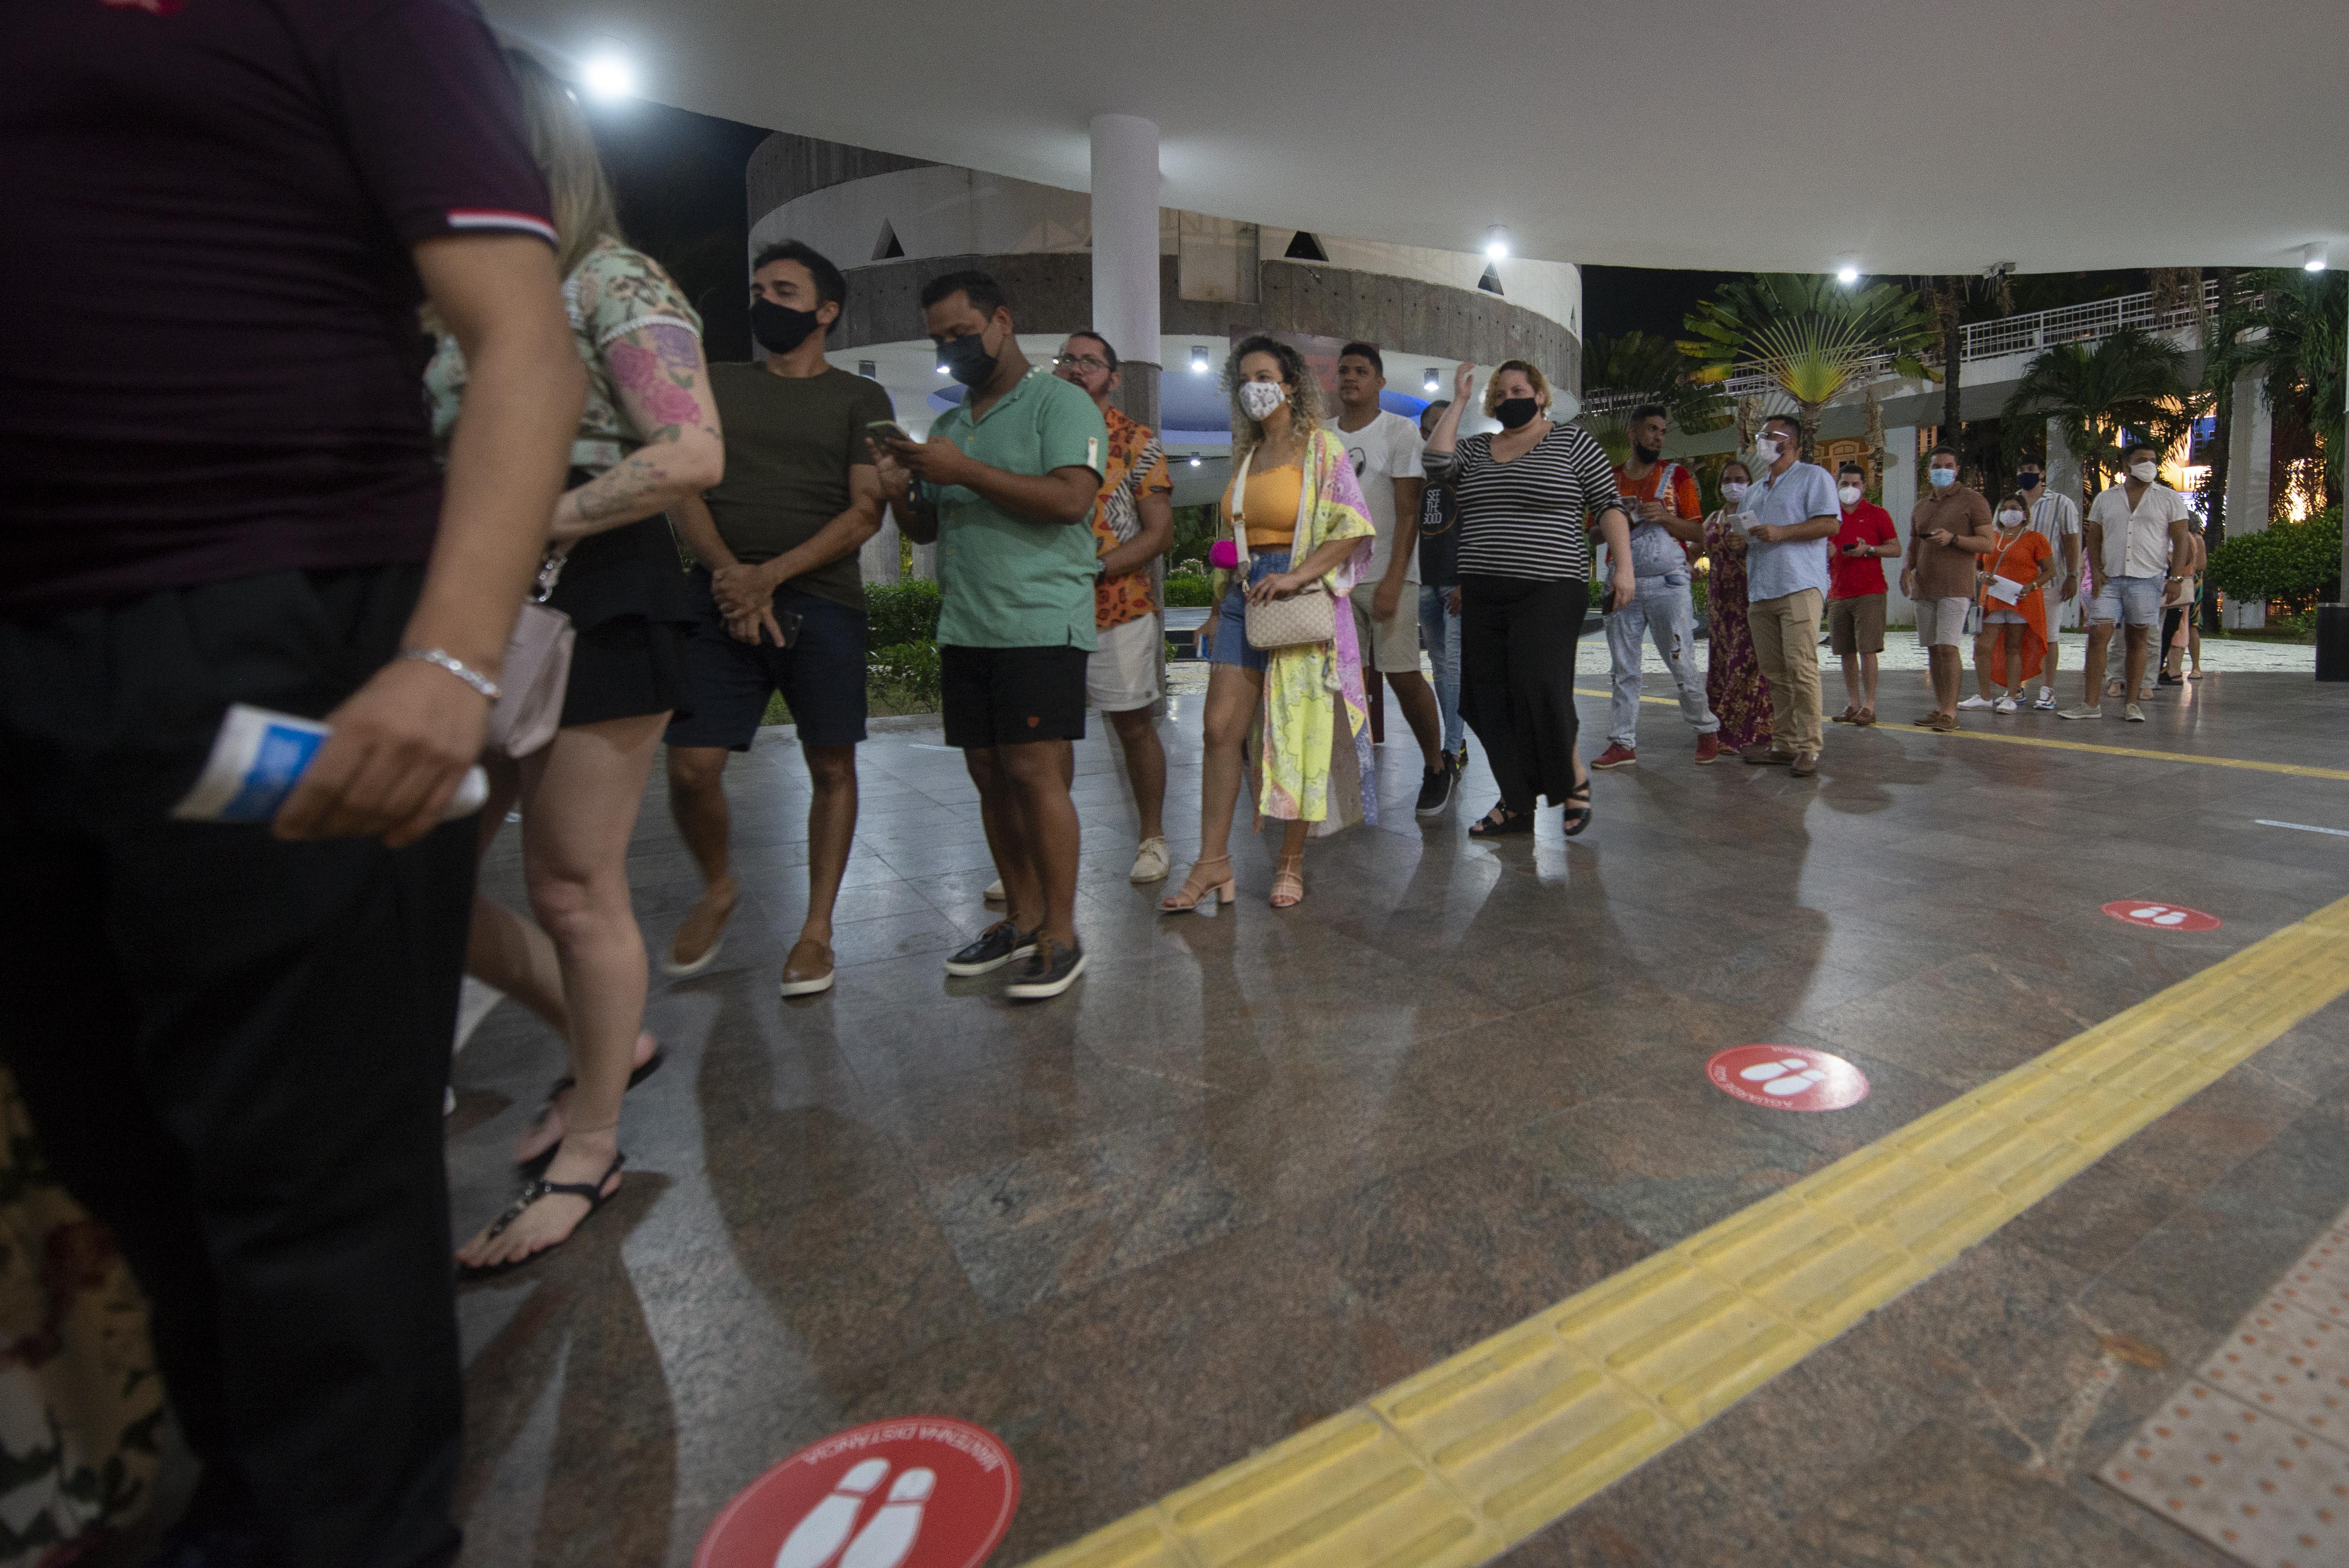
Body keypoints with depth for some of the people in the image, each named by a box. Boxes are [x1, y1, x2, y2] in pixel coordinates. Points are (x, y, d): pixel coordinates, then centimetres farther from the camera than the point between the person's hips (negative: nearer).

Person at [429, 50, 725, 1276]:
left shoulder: (617, 280, -3)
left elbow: (693, 455, -16)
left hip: (595, 607, -8)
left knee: (571, 888, -2)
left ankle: (591, 1147, 18)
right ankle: (609, 1041, 28)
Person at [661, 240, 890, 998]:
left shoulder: (859, 399, 9)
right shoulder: (716, 385, 17)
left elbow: (865, 513, -2)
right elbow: (682, 488, 9)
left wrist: (771, 575, -13)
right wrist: (726, 571, -10)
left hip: (822, 603, -1)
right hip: (721, 598, 2)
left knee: (831, 767, 1)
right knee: (691, 766, -7)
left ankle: (816, 929, 14)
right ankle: (718, 889, 22)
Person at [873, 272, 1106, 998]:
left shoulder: (1060, 402, 0)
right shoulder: (950, 423, 21)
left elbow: (1071, 499, -16)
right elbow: (926, 529, 24)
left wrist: (966, 471, -15)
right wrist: (899, 491, 2)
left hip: (1040, 623, -7)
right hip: (964, 629, 7)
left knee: (1035, 772, -11)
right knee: (990, 776, 7)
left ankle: (1060, 937, -2)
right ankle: (1022, 918, 18)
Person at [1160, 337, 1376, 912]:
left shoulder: (1321, 447, 0)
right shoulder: (1247, 454, 18)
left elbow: (1354, 526, -9)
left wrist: (1297, 576, -19)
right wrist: (1220, 605, 15)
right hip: (1244, 596, 6)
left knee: (1298, 732, -1)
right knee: (1220, 728, -3)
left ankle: (1291, 863, 11)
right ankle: (1213, 863, 4)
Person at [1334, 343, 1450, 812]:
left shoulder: (1400, 431, 1)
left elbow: (1408, 512, -7)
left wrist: (1392, 581, -16)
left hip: (1387, 575, -4)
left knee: (1403, 676, -6)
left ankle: (1436, 764, 13)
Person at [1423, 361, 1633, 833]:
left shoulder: (1573, 441, 5)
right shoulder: (1477, 448, 17)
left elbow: (1610, 505, 1)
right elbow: (1437, 461, -3)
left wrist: (1623, 567, -9)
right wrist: (1458, 401, 5)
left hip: (1548, 593, -5)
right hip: (1483, 596, 5)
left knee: (1541, 692, -14)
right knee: (1489, 701, 2)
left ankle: (1574, 776, 13)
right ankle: (1517, 804, 13)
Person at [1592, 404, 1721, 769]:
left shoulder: (1677, 476, 7)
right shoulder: (1611, 480, 12)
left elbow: (1698, 532, 4)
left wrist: (1665, 517, -13)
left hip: (1668, 583, -2)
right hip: (1623, 584, 2)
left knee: (1682, 664, -2)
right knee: (1624, 669, 2)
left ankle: (1707, 730, 15)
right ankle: (1623, 743, 6)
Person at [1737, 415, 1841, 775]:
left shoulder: (1813, 476, 5)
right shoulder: (1755, 490, 27)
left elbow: (1830, 524, -6)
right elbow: (1743, 530, 31)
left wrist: (1781, 532, -16)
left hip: (1799, 587, -7)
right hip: (1760, 592, 7)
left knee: (1801, 667, -14)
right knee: (1773, 671, 6)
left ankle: (1809, 747, -11)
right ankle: (1784, 743, 11)